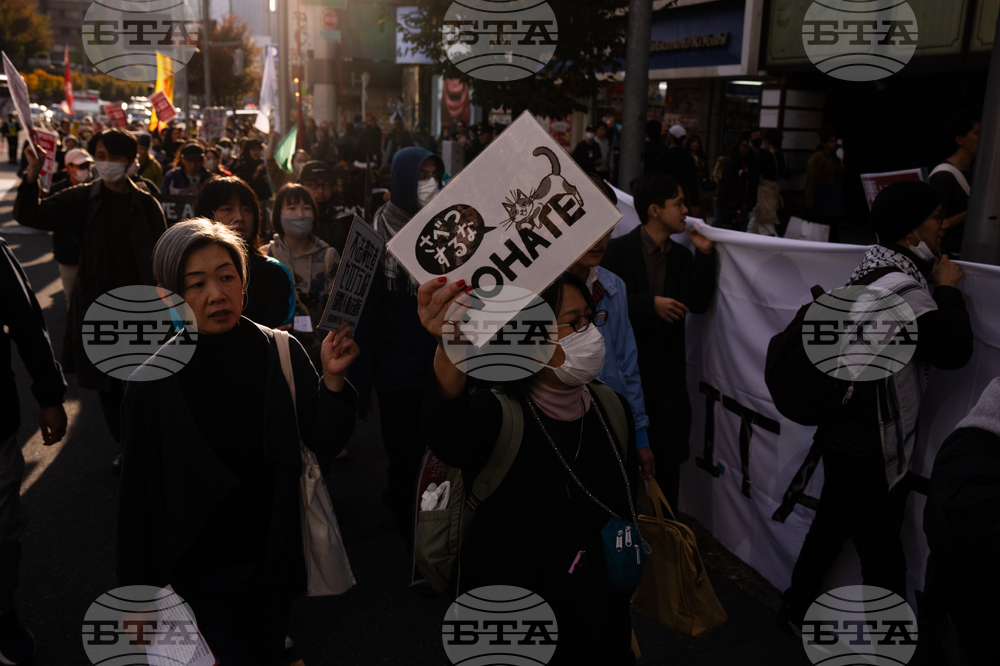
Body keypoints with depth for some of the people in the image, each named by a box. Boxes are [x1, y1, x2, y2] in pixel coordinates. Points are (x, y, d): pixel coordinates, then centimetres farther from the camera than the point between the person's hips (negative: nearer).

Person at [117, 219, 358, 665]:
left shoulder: (281, 353, -10)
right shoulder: (152, 381, -15)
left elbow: (326, 444, -10)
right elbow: (136, 495, -8)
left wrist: (332, 379, -27)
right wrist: (138, 595, -4)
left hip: (271, 562, 3)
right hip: (195, 574, -2)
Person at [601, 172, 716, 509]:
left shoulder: (683, 256, 8)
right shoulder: (618, 250, -6)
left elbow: (699, 304, -3)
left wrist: (704, 254, -7)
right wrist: (651, 304, -20)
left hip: (668, 373, 4)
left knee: (668, 460, 9)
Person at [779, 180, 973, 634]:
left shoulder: (875, 271, 7)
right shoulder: (904, 287, -23)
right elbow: (955, 351, -21)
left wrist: (936, 288, 4)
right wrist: (948, 290, -9)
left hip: (844, 433, 10)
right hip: (872, 448, -10)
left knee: (830, 527, 23)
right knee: (883, 560, 4)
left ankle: (797, 608, 39)